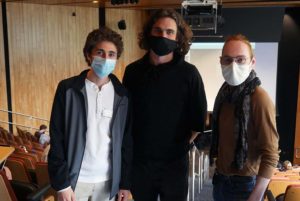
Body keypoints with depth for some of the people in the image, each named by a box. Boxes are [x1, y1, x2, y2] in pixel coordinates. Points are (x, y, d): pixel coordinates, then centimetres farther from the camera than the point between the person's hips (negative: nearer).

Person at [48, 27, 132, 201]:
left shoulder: (122, 95, -1)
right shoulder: (68, 89, -7)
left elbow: (127, 141, 2)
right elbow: (57, 138, -6)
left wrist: (125, 182, 2)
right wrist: (61, 182, -9)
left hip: (108, 180, 2)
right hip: (75, 178, -2)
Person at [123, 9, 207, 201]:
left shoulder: (188, 73, -9)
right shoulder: (133, 71, -1)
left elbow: (198, 119, -3)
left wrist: (180, 145, 3)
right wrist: (130, 146, 7)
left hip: (174, 162, -2)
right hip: (138, 160, 2)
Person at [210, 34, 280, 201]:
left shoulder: (260, 99, -19)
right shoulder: (226, 92, 2)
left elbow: (271, 155, -19)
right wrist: (218, 171, 10)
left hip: (244, 183, -6)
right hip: (221, 179, 6)